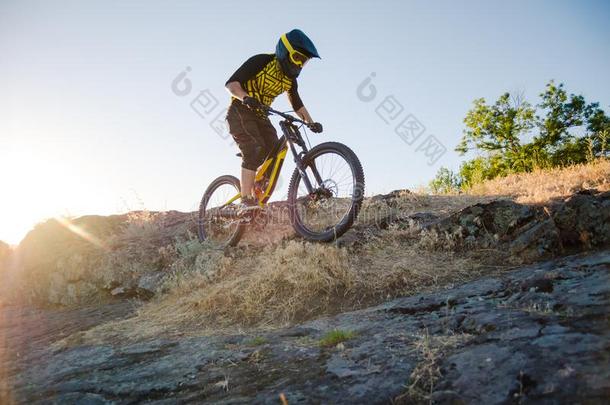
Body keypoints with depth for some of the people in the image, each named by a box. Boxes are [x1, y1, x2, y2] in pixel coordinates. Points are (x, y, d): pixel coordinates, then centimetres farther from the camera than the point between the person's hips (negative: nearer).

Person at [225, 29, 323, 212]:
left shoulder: (290, 79, 6)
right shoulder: (261, 61, -15)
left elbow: (297, 104, 16)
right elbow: (231, 83, -20)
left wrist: (311, 122, 0)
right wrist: (246, 97, -39)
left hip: (260, 116, 7)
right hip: (240, 112, -7)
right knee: (255, 149, -27)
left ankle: (259, 204, -1)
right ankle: (246, 201, -28)